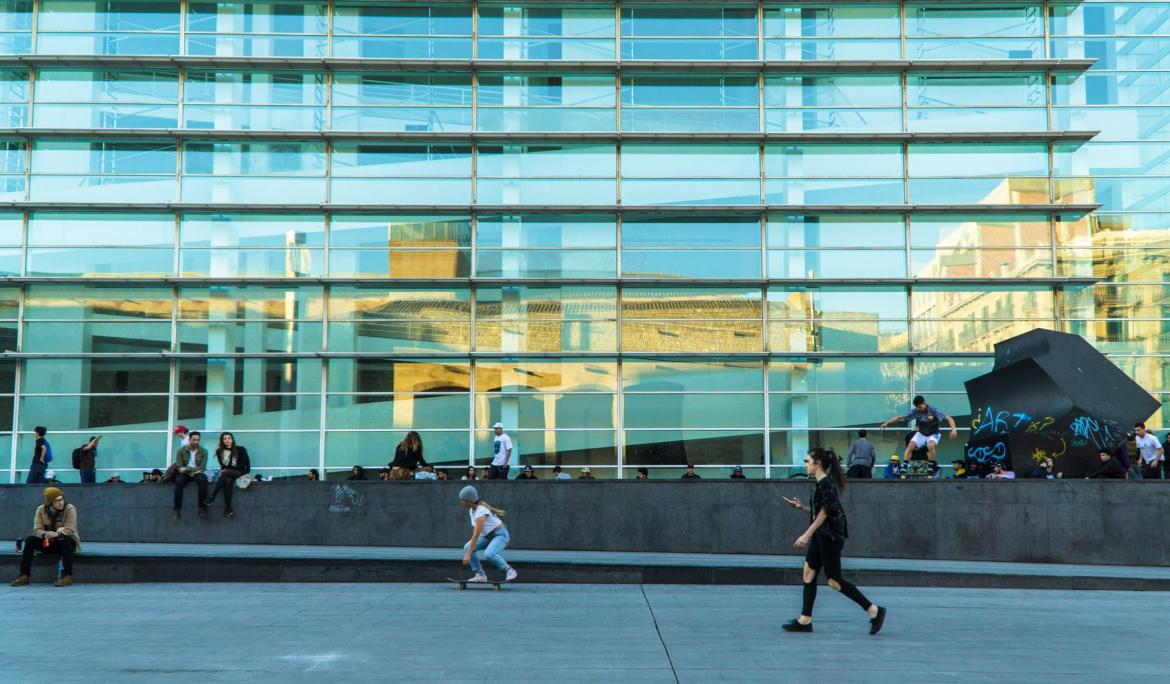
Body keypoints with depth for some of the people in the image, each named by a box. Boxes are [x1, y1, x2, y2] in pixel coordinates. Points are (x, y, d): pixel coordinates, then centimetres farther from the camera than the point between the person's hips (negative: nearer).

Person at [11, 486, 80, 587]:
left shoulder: (70, 509, -12)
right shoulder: (41, 510, -2)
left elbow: (69, 529, -22)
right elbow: (37, 530, -10)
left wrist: (57, 534, -44)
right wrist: (45, 534, -34)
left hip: (66, 542, -3)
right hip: (47, 542, 3)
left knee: (67, 540, -38)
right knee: (29, 540, -22)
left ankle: (67, 576, -38)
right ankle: (24, 576, -21)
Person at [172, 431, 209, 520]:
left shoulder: (203, 451, 1)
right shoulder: (181, 450, 0)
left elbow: (202, 467, -8)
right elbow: (179, 467, -7)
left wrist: (187, 469, -18)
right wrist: (194, 470, -13)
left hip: (197, 473, 0)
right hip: (185, 473, 0)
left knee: (203, 480, -35)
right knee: (179, 481, -35)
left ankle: (202, 507, -26)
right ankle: (177, 509, -27)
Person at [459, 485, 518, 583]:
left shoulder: (481, 511, -28)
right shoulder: (471, 510, 0)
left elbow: (476, 535, -31)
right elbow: (475, 528, 14)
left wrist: (468, 555, -32)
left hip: (500, 535, -9)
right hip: (487, 536, 9)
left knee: (488, 554, -33)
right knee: (467, 548, -8)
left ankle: (509, 571, -12)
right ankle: (480, 575, -1)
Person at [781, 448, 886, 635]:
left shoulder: (826, 483, -16)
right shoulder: (822, 483, 13)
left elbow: (824, 513, -19)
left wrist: (807, 535, -18)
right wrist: (801, 507, 8)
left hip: (830, 537, -10)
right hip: (821, 536, 10)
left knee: (834, 580, -5)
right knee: (809, 572, 7)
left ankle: (874, 611, 3)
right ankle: (805, 620, 11)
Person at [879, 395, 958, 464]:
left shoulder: (933, 410, -21)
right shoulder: (915, 411, -13)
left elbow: (949, 418, -23)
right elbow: (900, 417, -11)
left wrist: (953, 430, -39)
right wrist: (887, 423, -19)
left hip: (933, 435, -3)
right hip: (921, 434, 3)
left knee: (930, 446, -35)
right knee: (910, 446, -23)